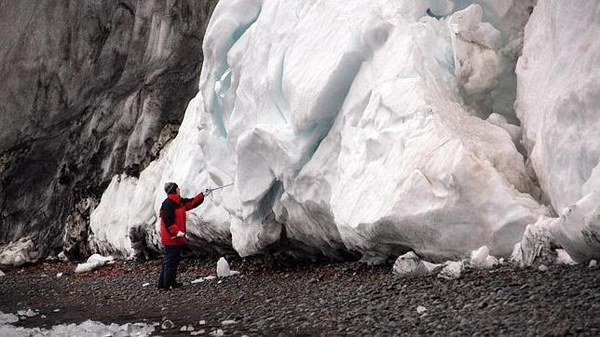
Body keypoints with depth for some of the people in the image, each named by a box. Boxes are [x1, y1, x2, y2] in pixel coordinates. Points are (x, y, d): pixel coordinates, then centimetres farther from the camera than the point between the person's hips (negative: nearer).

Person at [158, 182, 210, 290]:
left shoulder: (179, 202, 14)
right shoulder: (168, 204, -17)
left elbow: (191, 203, 25)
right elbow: (168, 221, -22)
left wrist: (203, 195, 24)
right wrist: (176, 232, -27)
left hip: (177, 238, 10)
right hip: (171, 238, -10)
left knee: (174, 259, 15)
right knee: (171, 261, -6)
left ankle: (163, 283, 22)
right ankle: (167, 284, 0)